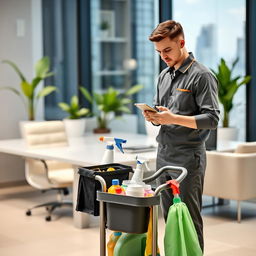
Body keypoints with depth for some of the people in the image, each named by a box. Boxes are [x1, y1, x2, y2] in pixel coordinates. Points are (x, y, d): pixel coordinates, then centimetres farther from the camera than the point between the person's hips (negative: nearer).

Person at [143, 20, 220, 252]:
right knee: (170, 219, 13)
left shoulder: (202, 76, -9)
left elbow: (211, 119, -15)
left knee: (190, 219, -1)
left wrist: (173, 118, -24)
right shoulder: (164, 76, 15)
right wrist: (153, 117, -2)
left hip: (189, 158, -7)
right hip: (164, 156, 7)